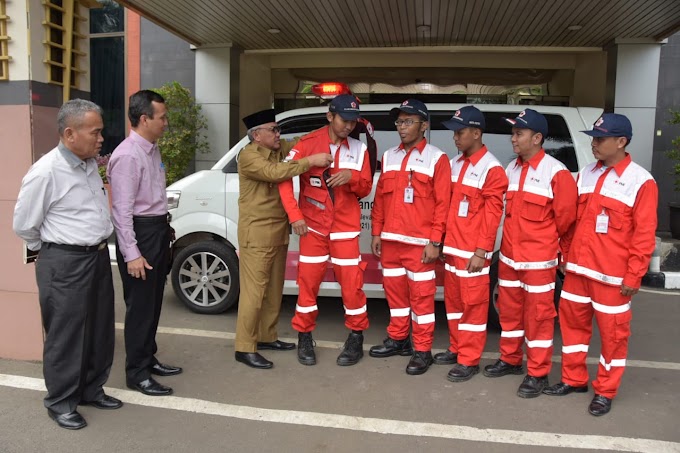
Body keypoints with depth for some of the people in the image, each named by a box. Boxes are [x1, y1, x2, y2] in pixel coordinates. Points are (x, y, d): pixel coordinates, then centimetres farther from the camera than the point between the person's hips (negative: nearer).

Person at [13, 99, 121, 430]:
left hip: (98, 256, 8)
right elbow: (24, 225, -9)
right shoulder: (46, 172, -18)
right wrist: (54, 251, 4)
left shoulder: (90, 163, 7)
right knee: (66, 335, 5)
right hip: (65, 264, -8)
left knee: (100, 330, 16)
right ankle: (60, 402, 22)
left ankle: (91, 390, 33)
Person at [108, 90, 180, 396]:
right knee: (140, 306, 1)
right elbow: (121, 209, -21)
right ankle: (136, 373, 16)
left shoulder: (152, 149, 10)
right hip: (140, 233, -9)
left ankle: (149, 360, 34)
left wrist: (164, 228, 15)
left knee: (153, 302, 18)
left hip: (158, 230, 9)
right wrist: (131, 254, -23)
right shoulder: (128, 155, -19)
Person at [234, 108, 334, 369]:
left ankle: (266, 337, 28)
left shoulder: (280, 149, 11)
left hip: (279, 232, 8)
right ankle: (244, 348, 3)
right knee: (254, 291, -6)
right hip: (256, 234, -8)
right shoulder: (248, 155, -13)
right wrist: (311, 161, -26)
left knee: (274, 289, 15)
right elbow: (275, 172, -28)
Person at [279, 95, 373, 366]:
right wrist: (295, 215, -14)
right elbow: (284, 178, -8)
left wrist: (351, 176, -15)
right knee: (308, 282, 4)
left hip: (345, 227, 1)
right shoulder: (308, 143, -4)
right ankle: (304, 338, 20)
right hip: (313, 226, -1)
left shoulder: (359, 149, 4)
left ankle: (356, 339, 18)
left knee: (351, 283, 1)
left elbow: (365, 189, 7)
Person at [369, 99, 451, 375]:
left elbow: (442, 204, -7)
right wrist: (376, 233, 10)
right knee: (395, 291, 14)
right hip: (390, 240, 6)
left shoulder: (437, 159, -3)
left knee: (422, 296, 1)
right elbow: (380, 197, 14)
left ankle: (422, 350, 11)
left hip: (419, 243, -5)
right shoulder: (389, 157, 13)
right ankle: (398, 339, 30)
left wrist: (435, 241, -12)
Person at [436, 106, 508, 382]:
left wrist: (481, 251, -16)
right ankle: (456, 349, 30)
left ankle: (469, 360, 10)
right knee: (453, 300, 16)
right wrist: (442, 241, 14)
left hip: (472, 251, -8)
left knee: (473, 303, 1)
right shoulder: (455, 164, 12)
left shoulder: (491, 169, -11)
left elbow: (492, 214, -14)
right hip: (451, 247, 8)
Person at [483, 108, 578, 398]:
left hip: (539, 260, -7)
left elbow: (565, 218, -7)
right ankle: (510, 360, 34)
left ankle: (538, 374, 15)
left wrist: (562, 252, 3)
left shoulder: (556, 173, -12)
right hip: (508, 256, 7)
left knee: (538, 315, 3)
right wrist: (510, 244, 16)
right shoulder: (511, 169, 9)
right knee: (509, 310, 17)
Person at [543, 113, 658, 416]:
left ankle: (605, 391, 20)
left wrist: (634, 275, -12)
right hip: (578, 268, 6)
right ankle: (573, 379, 30)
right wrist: (567, 256, 13)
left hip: (612, 275, -6)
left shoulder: (641, 181, -8)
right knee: (572, 321, 13)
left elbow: (644, 233, -10)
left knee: (612, 331, 5)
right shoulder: (586, 174, 9)